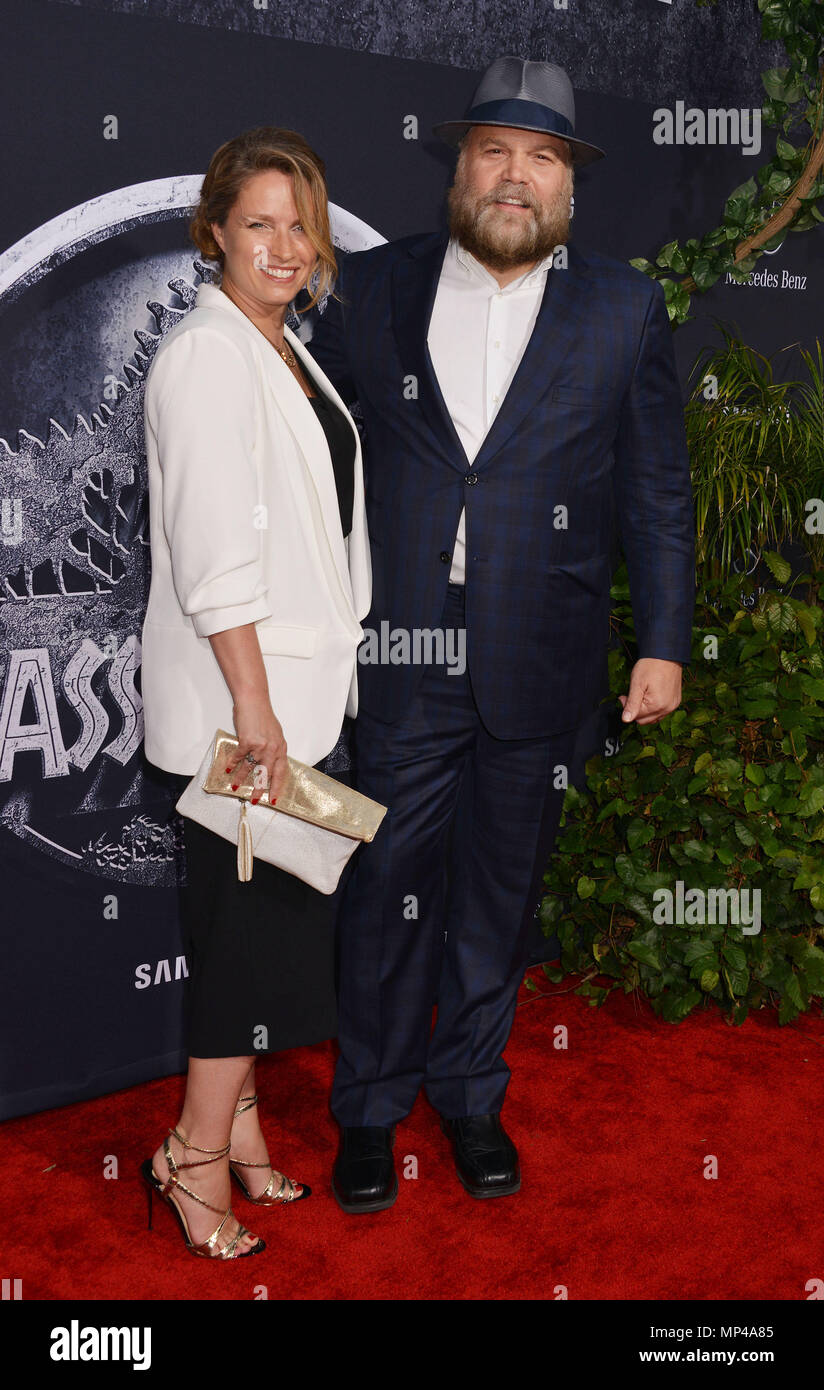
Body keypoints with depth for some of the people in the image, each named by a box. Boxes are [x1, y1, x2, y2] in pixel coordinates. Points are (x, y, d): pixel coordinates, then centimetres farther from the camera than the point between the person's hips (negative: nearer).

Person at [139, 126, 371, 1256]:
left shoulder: (283, 349, 16)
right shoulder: (205, 356, -13)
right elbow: (215, 554, -19)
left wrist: (291, 693, 16)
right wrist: (254, 703, -20)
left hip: (294, 688, 9)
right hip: (236, 695, -9)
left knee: (268, 917, 13)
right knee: (256, 920, -2)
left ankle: (234, 1123, 27)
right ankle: (197, 1153, 13)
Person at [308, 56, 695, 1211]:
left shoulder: (624, 310, 3)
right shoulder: (373, 289, 4)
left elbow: (658, 494, 4)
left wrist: (665, 642, 0)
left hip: (541, 668, 1)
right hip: (400, 654, 0)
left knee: (504, 889, 14)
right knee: (389, 887, 7)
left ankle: (472, 1094, 34)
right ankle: (370, 1108, 27)